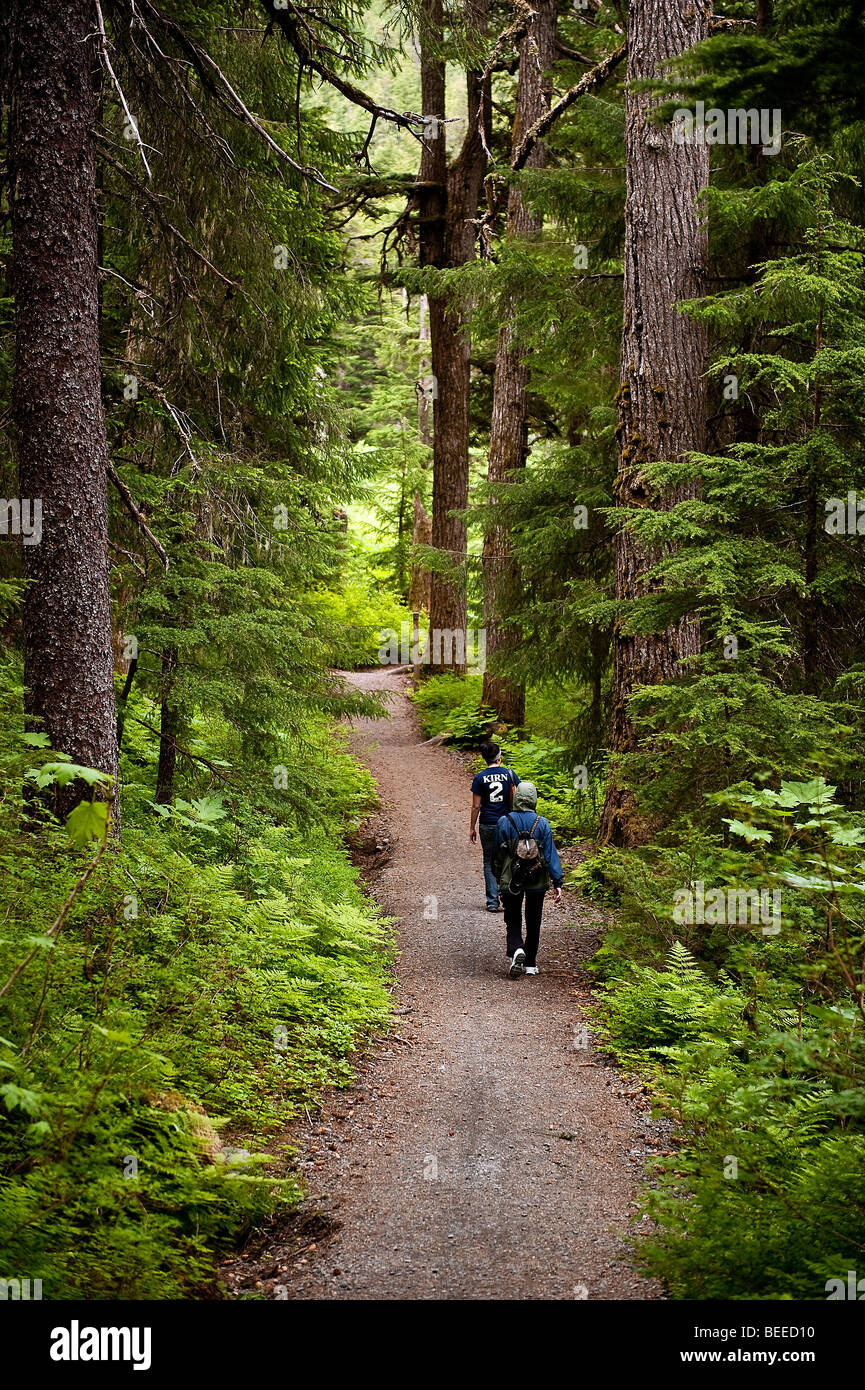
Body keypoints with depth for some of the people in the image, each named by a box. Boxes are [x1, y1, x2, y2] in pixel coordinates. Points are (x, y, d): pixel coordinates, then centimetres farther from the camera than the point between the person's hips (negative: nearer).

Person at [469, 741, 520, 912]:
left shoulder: (480, 778, -4)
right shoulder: (509, 774, -2)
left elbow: (476, 806, -3)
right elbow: (516, 800, -3)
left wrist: (472, 828, 5)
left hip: (487, 825, 0)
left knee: (489, 863, 7)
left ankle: (492, 901, 4)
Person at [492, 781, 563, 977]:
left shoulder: (504, 822, -5)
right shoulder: (542, 823, -6)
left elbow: (497, 853, 3)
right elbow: (550, 854, -7)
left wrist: (498, 876, 18)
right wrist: (558, 882, -4)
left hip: (510, 881, -1)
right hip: (537, 882, 1)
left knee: (513, 922, 6)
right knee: (533, 923, 13)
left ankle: (516, 950, -22)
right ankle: (530, 964, 18)